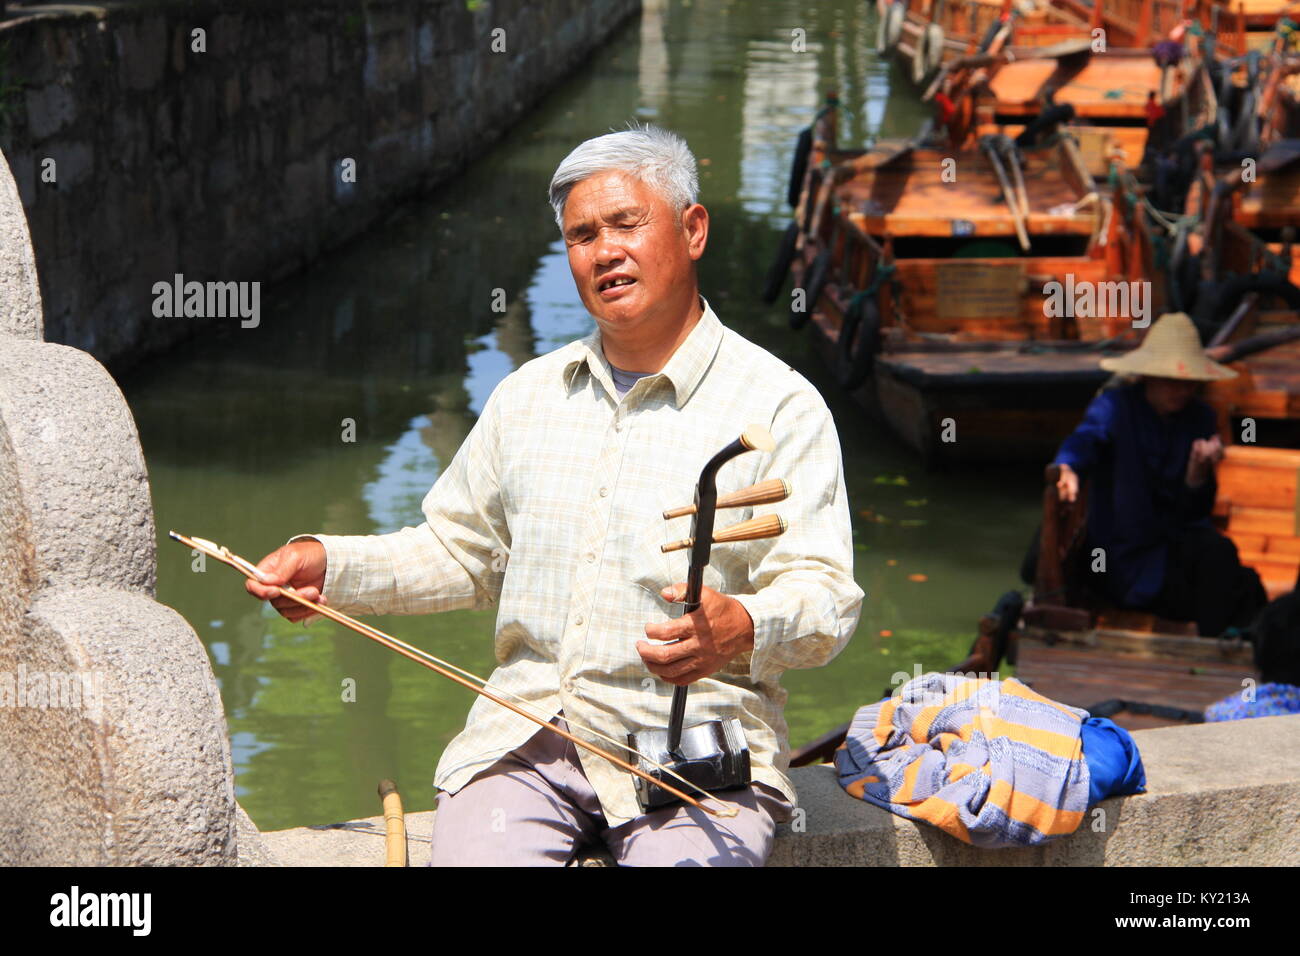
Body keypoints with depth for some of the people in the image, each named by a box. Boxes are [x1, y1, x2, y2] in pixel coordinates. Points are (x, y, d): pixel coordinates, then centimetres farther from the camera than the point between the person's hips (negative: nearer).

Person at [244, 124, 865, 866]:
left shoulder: (779, 405, -1)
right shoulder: (528, 395, 17)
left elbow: (824, 595, -9)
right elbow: (458, 552, 26)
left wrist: (742, 629, -30)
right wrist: (331, 564, 11)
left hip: (694, 748, -3)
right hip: (526, 733, 4)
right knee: (472, 855, -22)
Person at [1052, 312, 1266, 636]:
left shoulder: (1200, 418, 7)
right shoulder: (1115, 406, -4)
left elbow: (1196, 512, 4)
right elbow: (1085, 439, -28)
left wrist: (1199, 470, -18)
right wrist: (1067, 470, -52)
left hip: (1180, 544, 4)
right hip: (1125, 559, -4)